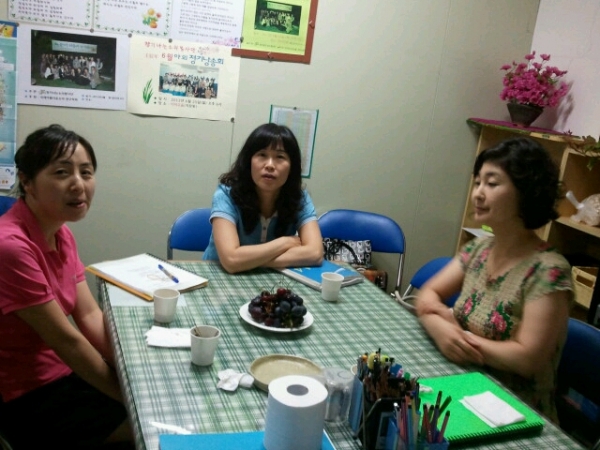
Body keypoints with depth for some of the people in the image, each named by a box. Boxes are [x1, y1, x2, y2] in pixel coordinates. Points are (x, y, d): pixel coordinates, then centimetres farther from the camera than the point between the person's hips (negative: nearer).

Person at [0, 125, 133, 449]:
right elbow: (66, 339, -23)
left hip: (66, 371, 8)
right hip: (29, 398, -8)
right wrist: (129, 396, -12)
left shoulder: (61, 234, 1)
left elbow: (89, 316, 0)